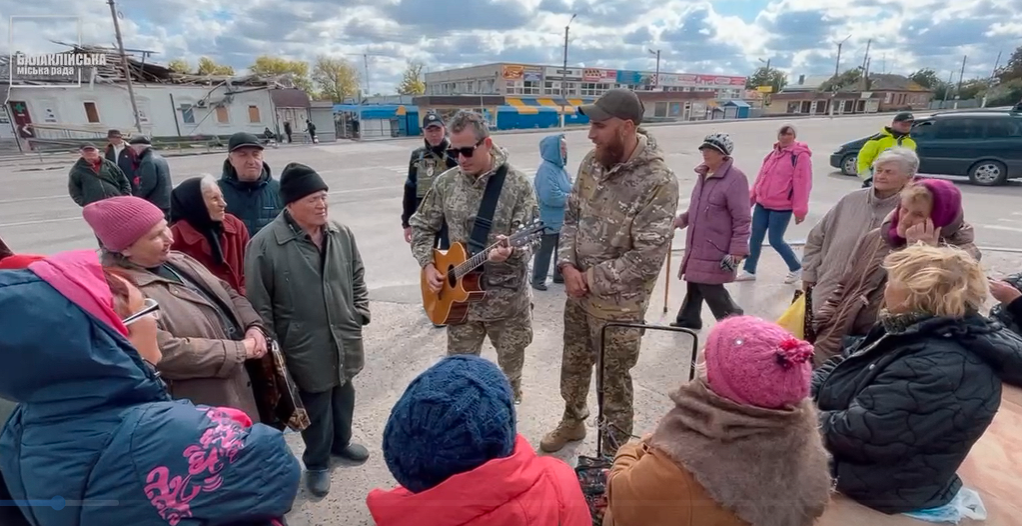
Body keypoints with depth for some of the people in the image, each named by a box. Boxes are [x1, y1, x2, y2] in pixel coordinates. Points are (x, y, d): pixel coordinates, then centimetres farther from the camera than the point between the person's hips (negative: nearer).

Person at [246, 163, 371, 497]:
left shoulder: (341, 234, -2)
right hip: (306, 349, -5)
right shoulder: (265, 244, -17)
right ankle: (316, 463, 37)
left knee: (344, 397, 23)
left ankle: (341, 442, 50)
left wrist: (360, 313, 4)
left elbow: (357, 277, 11)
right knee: (316, 407, 12)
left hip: (345, 340, 5)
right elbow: (259, 304, -12)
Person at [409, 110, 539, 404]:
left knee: (511, 367, 18)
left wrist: (510, 250, -38)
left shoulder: (517, 184, -11)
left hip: (507, 297, -2)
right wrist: (428, 265, -5)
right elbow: (422, 226, 8)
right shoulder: (445, 183, -1)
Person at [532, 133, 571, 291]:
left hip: (562, 219, 9)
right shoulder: (546, 169, -21)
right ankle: (538, 280, 15)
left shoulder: (560, 168, 9)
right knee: (545, 250, 2)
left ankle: (560, 275, 34)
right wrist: (568, 197, -15)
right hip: (549, 220, -9)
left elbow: (568, 188, 15)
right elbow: (550, 196, -29)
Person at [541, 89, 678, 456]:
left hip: (618, 304, -6)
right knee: (573, 364, 25)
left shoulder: (658, 182, -24)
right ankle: (573, 421, 52)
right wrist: (567, 266, -8)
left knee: (614, 382, 12)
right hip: (578, 291, 7)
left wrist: (592, 277, -17)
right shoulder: (592, 162, -2)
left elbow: (647, 258, -25)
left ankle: (615, 453, 37)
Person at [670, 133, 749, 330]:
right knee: (693, 284, 17)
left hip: (715, 250, -8)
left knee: (711, 289, -3)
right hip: (697, 246, 8)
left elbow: (742, 219, -18)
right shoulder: (703, 174, 10)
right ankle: (688, 319, 33)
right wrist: (683, 219, 6)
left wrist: (737, 250, -20)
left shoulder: (735, 179, -17)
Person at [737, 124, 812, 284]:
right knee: (755, 238, 7)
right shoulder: (773, 154, 11)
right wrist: (751, 197, 17)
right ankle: (749, 270, 19)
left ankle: (796, 268, 22)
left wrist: (800, 210, -18)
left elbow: (802, 185, -15)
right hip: (762, 204, 7)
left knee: (776, 240, -2)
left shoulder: (801, 156, -12)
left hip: (782, 207, -7)